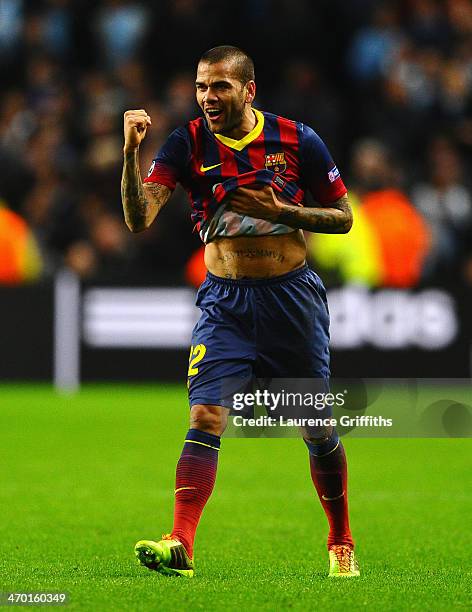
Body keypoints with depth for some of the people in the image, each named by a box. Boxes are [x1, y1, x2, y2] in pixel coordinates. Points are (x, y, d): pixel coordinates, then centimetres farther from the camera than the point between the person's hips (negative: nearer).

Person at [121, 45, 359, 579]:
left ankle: (341, 542, 27)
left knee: (318, 428, 8)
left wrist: (280, 211, -12)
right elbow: (139, 218, -15)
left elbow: (343, 217, 4)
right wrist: (131, 151, -29)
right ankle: (180, 545, -25)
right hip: (224, 299, 0)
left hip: (293, 295, 0)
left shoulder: (298, 141, -4)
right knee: (205, 419, -17)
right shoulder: (187, 145, -4)